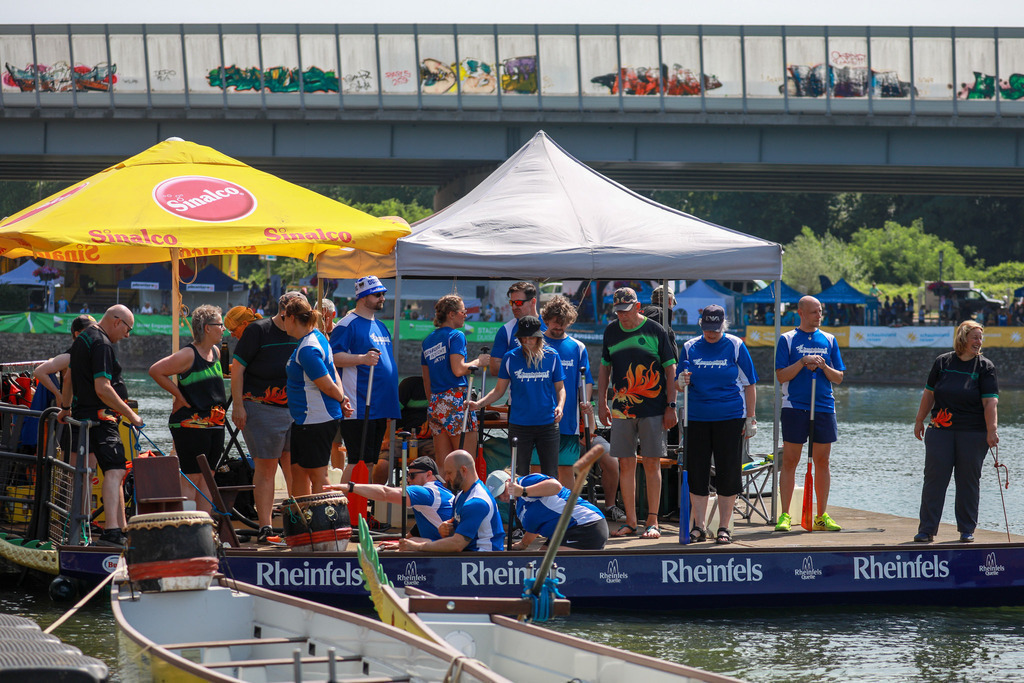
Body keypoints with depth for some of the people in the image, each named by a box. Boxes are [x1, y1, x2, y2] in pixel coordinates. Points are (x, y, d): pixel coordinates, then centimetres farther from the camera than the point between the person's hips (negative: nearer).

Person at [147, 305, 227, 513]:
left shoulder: (215, 352, 13)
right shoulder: (188, 355, -13)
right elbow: (155, 371, -14)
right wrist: (179, 395, -10)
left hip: (215, 424, 8)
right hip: (191, 424, -8)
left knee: (207, 477, 8)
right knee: (192, 478, -8)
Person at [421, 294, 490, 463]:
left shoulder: (428, 340, 17)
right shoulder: (456, 336, -5)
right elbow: (458, 370, -16)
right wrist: (478, 362, -1)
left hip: (435, 403, 7)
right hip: (456, 400, -7)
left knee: (442, 465, 6)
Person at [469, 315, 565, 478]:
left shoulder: (552, 356, 2)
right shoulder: (510, 358, 2)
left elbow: (560, 387, 10)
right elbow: (499, 390, 10)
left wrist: (560, 406, -10)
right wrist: (479, 404, -5)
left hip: (548, 424, 0)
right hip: (519, 426, 0)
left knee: (550, 475, 2)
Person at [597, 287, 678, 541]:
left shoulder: (655, 331, -2)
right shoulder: (611, 332, 9)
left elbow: (670, 369, 0)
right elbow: (604, 368, 18)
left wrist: (671, 406, -5)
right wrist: (601, 402, 11)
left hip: (653, 409, -3)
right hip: (621, 409, 3)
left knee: (652, 463, -3)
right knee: (626, 464, 2)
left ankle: (652, 522, 1)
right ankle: (630, 521, 9)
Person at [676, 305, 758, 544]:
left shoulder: (735, 347, 2)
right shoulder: (690, 348, 8)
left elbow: (749, 385, 5)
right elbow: (679, 385, 12)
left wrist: (750, 419, 1)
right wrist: (682, 382, -13)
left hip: (730, 417, -2)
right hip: (696, 417, 2)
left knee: (728, 473, -1)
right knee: (696, 471, 1)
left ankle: (724, 527, 7)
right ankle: (699, 526, 10)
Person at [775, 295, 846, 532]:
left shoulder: (829, 340, 12)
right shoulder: (787, 340, 3)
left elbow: (839, 378, 11)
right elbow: (781, 376, -4)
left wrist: (823, 366, -8)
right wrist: (803, 362, -15)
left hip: (824, 407, 3)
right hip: (794, 407, -3)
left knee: (822, 461, 5)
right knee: (790, 461, -3)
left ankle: (822, 516, 10)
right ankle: (785, 515, -1)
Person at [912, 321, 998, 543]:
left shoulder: (985, 367, 0)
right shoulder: (942, 362, 6)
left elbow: (990, 401, -9)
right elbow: (929, 393, 15)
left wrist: (991, 431, -20)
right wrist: (919, 421, 15)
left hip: (973, 433, -1)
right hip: (941, 431, 1)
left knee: (968, 481, 3)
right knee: (934, 479, -2)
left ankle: (967, 529, 14)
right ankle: (927, 530, 2)